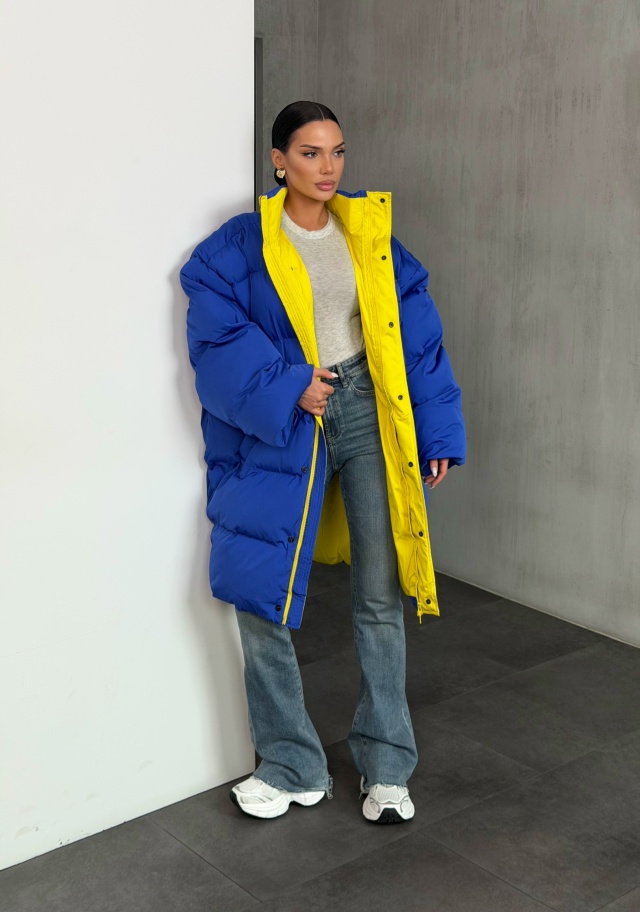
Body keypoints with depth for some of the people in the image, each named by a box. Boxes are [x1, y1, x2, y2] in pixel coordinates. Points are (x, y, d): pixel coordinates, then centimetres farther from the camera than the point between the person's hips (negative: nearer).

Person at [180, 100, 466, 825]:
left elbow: (418, 338, 6)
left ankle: (386, 767, 20)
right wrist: (289, 389, -19)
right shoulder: (241, 246, 0)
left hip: (368, 412, 2)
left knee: (380, 597, 3)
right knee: (260, 597, -4)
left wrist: (437, 434, 2)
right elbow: (218, 336, -9)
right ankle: (292, 767, 16)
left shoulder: (369, 234, 7)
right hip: (283, 429, -1)